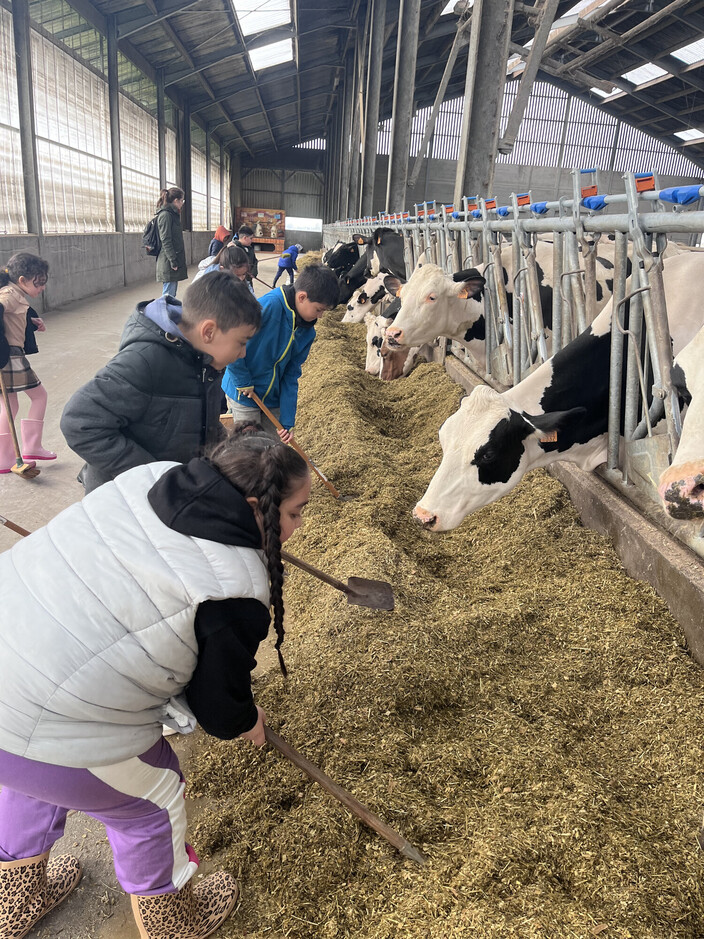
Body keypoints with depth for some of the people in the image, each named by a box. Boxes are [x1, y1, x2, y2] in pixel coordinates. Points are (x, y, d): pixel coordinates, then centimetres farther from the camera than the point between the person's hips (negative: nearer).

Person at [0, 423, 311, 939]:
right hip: (54, 733, -7)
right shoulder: (235, 592, -20)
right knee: (152, 801, 19)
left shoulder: (149, 477, -2)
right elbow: (219, 704, -6)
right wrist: (246, 721, 19)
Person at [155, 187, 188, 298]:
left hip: (174, 261, 10)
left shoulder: (172, 214, 18)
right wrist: (174, 262, -20)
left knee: (172, 293, 13)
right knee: (169, 294, -8)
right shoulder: (166, 215, -11)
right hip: (169, 263, -10)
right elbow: (166, 241, -17)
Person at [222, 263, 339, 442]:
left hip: (273, 398, 6)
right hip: (243, 394, -6)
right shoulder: (269, 306, -24)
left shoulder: (307, 332, -1)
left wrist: (288, 422, -3)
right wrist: (243, 381, -20)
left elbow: (291, 376, 0)